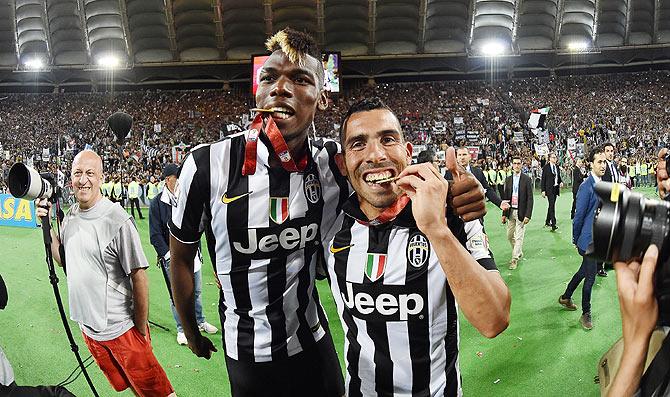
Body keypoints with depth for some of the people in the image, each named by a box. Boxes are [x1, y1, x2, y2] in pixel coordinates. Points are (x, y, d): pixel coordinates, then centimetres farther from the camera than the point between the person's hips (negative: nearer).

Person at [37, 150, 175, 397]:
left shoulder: (117, 221, -21)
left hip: (121, 330, -7)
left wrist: (141, 331, -14)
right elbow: (63, 260, 16)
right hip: (88, 328, 7)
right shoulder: (70, 216, 2)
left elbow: (139, 277, -18)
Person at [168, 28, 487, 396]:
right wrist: (191, 332, 9)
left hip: (312, 339, 2)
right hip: (246, 355, -2)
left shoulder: (335, 164, -15)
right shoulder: (207, 166, -20)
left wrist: (454, 196, -27)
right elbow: (180, 257, -5)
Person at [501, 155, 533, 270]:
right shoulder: (508, 179, 6)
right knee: (510, 236, 11)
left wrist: (528, 215, -14)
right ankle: (519, 252, 32)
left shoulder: (527, 179, -6)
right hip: (510, 212, 4)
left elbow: (530, 198, -8)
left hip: (521, 212, -4)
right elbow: (505, 197, 9)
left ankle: (515, 259, 8)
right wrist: (504, 214, 6)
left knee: (519, 237, -1)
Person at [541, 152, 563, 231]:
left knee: (552, 205, 14)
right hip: (549, 189, -7)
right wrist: (543, 190, -11)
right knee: (552, 205, -13)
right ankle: (553, 225, -15)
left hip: (556, 188, 7)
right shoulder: (546, 167, -7)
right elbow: (543, 179, -7)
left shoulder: (557, 166, 10)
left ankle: (547, 221, 27)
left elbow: (559, 176, 19)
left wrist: (561, 182, -3)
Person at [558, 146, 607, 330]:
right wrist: (576, 239, -6)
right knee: (590, 275, 2)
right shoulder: (587, 187, -21)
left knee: (585, 271, 21)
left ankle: (566, 297, 40)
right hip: (589, 239, -8)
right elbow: (579, 215, -15)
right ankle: (586, 314, 17)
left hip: (599, 237, 8)